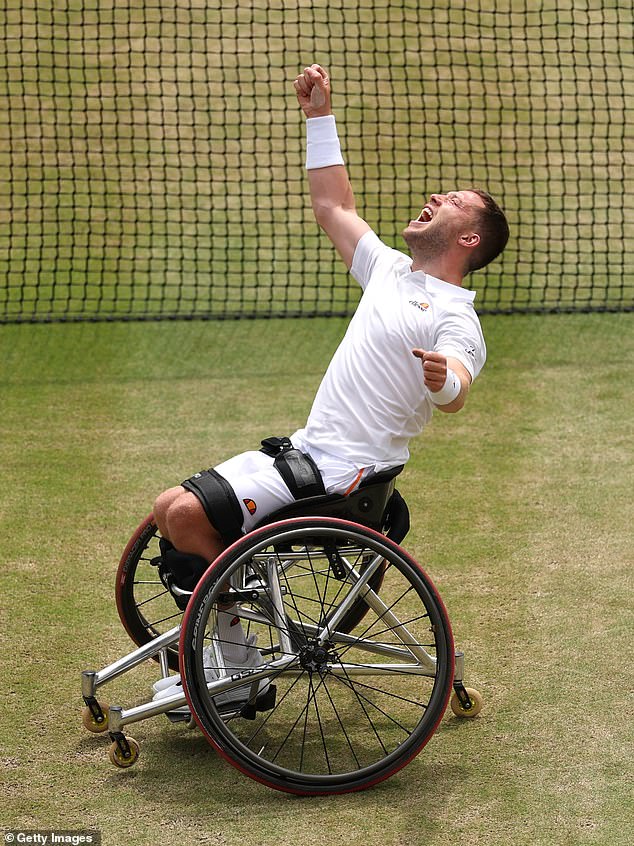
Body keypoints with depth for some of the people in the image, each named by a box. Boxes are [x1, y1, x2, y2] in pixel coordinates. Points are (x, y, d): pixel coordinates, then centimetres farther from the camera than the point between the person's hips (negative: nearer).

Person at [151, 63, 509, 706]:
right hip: (304, 449, 9)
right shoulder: (391, 271, 17)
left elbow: (457, 390, -30)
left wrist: (445, 379, -54)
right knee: (169, 509, 4)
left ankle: (240, 663, -7)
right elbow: (333, 206, 26)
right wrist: (320, 116, 21)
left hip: (344, 472, -9)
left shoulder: (454, 316, -10)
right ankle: (214, 640, 13)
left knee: (189, 516, -21)